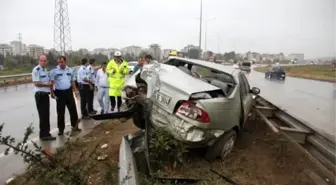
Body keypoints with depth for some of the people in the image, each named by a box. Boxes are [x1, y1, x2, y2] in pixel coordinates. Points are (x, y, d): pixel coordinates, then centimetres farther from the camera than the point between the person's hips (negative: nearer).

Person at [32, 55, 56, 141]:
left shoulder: (45, 70, 16)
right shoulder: (36, 70, -13)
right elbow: (36, 83, -20)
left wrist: (50, 82, 5)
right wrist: (47, 84, -10)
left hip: (45, 94, 9)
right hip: (40, 95, -9)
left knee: (46, 115, 13)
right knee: (43, 116, -4)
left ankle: (46, 133, 23)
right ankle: (44, 135, 5)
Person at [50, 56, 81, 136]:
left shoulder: (70, 70, 8)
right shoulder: (54, 71, -5)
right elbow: (51, 83, -7)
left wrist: (75, 90, 9)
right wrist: (52, 93, -15)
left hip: (69, 92, 3)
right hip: (59, 93, -3)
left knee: (73, 109, 6)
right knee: (60, 112, 4)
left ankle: (74, 126, 20)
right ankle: (61, 129, 15)